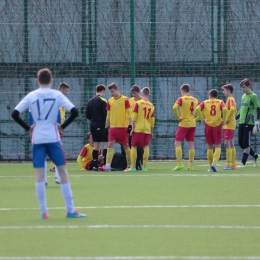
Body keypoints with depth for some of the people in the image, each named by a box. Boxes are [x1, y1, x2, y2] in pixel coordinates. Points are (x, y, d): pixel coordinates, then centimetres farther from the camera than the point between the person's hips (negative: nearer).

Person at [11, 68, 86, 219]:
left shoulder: (31, 96, 3)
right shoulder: (57, 95, 0)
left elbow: (15, 114, -2)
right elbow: (74, 112, -7)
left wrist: (27, 128, 7)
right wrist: (63, 126, 3)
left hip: (37, 138, 2)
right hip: (53, 137, -1)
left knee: (39, 174, 3)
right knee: (62, 171, 3)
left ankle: (43, 211, -1)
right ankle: (70, 210, 1)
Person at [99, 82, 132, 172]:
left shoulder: (125, 100, -4)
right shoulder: (110, 101, 10)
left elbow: (129, 113, -5)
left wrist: (130, 125, -12)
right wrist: (106, 127, 13)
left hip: (123, 127, -4)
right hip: (113, 127, 4)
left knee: (125, 146, 4)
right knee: (110, 145, -8)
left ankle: (129, 165, 15)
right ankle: (108, 165, -15)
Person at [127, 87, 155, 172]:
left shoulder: (138, 103, -4)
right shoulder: (151, 106, 6)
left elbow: (134, 117, -6)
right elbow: (152, 120, 10)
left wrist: (132, 129, -2)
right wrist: (151, 132, 17)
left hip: (138, 129, -3)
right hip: (147, 130, 3)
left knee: (134, 147, 2)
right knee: (146, 147, 3)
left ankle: (133, 167, -1)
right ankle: (144, 167, -1)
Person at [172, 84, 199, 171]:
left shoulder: (181, 99, -6)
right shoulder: (195, 100, 9)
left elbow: (174, 108, -23)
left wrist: (178, 118, -13)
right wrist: (195, 119, 11)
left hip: (184, 124, -5)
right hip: (192, 124, 5)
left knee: (177, 143, -1)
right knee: (191, 145, 8)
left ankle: (179, 163, -13)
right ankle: (191, 165, 7)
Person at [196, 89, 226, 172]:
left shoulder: (205, 102, 7)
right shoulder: (220, 102, 5)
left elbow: (198, 109, -11)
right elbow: (224, 109, -15)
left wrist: (202, 119, -4)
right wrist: (223, 120, -6)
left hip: (208, 125, 1)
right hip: (218, 125, -1)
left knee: (210, 147, 11)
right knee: (218, 146, 0)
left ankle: (211, 166, 13)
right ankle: (214, 163, -22)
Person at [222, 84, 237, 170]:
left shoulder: (230, 99, -13)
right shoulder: (232, 99, 16)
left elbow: (232, 109, -29)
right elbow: (234, 111, 24)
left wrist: (226, 120, -22)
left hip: (228, 125, -10)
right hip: (231, 125, 10)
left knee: (227, 143, -10)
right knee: (231, 144, 11)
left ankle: (229, 164, -12)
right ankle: (233, 164, 13)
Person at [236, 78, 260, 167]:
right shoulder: (243, 96, 17)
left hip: (249, 123, -8)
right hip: (241, 122, 8)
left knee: (246, 143, -6)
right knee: (241, 143, 7)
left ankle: (243, 163, -4)